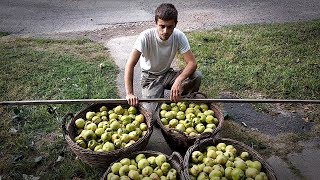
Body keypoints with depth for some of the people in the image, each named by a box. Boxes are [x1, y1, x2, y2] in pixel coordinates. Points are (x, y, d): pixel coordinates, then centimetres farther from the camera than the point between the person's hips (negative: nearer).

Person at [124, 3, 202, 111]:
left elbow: (192, 62, -23)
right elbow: (130, 65, -31)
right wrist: (129, 93, -42)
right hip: (150, 78, -2)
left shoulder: (179, 36, -18)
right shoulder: (146, 37, -26)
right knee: (151, 109, -23)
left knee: (197, 76, -23)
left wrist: (179, 80, -42)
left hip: (168, 74, 3)